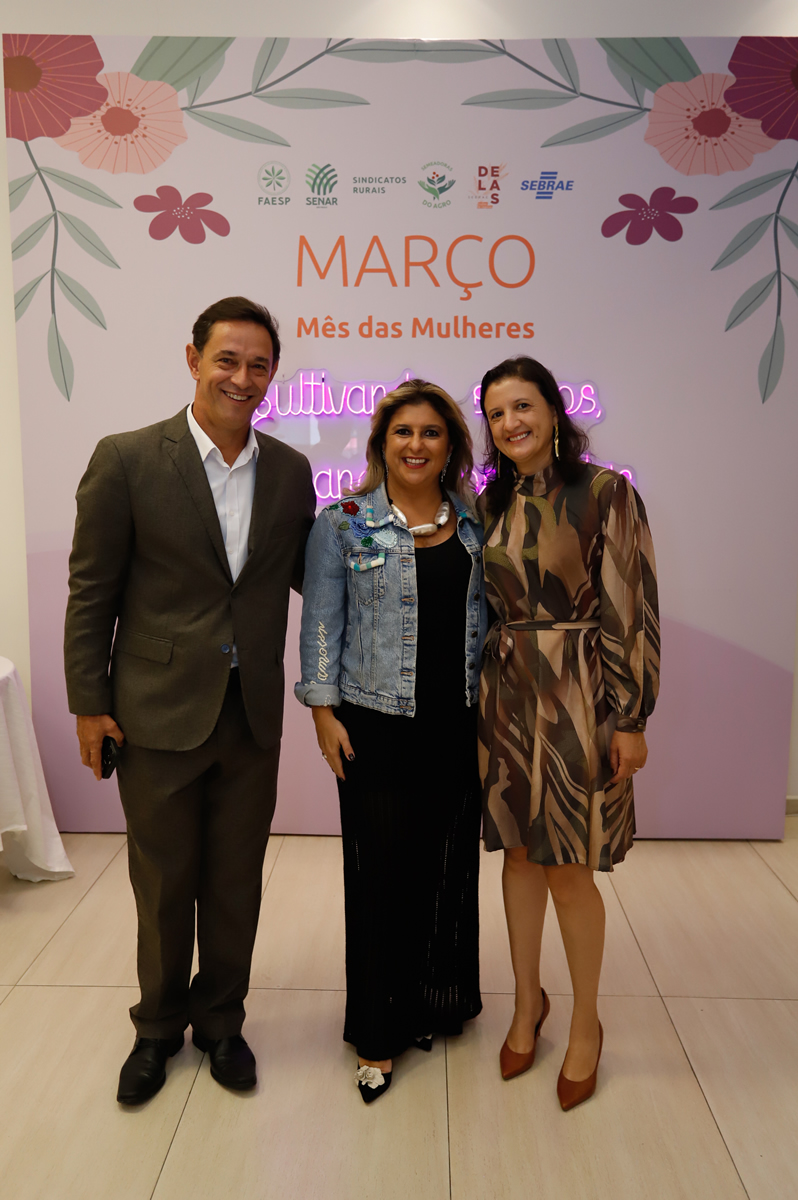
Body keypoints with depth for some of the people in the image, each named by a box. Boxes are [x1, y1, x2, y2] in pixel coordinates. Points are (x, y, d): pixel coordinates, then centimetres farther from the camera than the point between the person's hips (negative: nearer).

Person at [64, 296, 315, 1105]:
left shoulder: (290, 471, 3)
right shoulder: (126, 460, -8)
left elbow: (309, 575, 11)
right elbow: (91, 591, -4)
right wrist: (88, 703, -4)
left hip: (253, 717, 3)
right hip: (159, 712, -2)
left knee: (235, 884, 16)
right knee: (162, 885, 15)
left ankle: (220, 1020, 40)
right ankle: (159, 1026, 40)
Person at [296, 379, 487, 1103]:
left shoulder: (475, 525, 8)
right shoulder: (344, 525, -2)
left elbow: (488, 617, 12)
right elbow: (321, 623, -2)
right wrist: (324, 711, -6)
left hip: (460, 724, 4)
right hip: (378, 725, -3)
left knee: (450, 864, 13)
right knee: (382, 869, 4)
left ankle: (435, 1003, 36)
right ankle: (378, 1033, 23)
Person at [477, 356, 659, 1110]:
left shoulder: (605, 493, -8)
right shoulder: (491, 505, 8)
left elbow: (632, 609, -10)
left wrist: (630, 719, -12)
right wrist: (479, 698, 10)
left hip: (575, 701, -5)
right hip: (503, 699, 5)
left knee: (568, 867, 3)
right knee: (518, 851, 14)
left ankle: (585, 1025, 27)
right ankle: (528, 1001, 35)